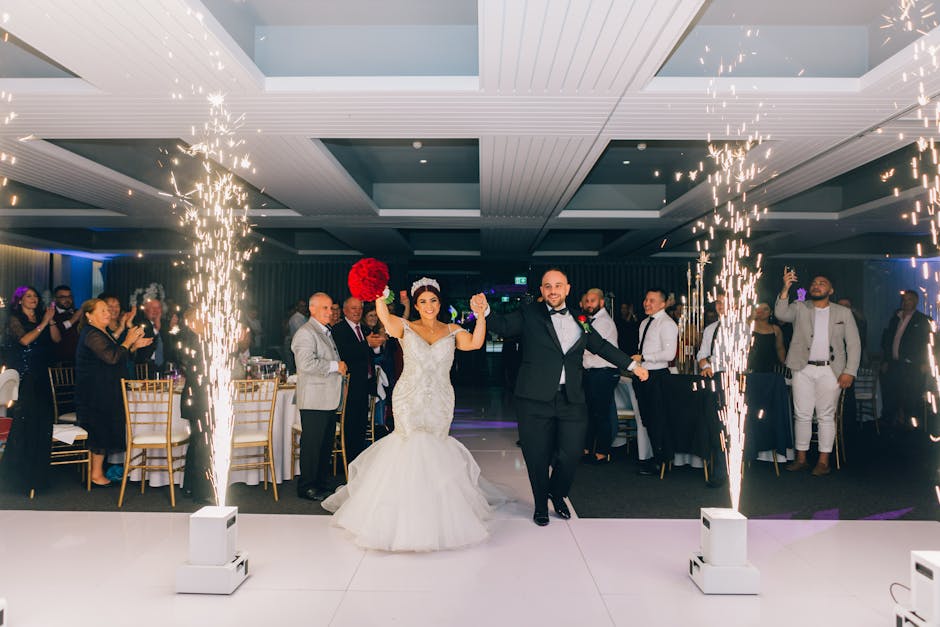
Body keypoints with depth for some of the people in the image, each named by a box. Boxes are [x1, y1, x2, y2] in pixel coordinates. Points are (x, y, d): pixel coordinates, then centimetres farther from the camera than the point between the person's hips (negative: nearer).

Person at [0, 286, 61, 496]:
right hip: (23, 378, -5)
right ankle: (18, 473, 3)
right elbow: (25, 340, -15)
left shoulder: (41, 318, 15)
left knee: (43, 419, 1)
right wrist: (43, 323, -15)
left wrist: (51, 321, -9)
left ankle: (36, 471, 11)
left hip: (41, 378, 5)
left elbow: (56, 339, 4)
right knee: (25, 421, -7)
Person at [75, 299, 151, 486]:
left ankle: (97, 470, 22)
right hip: (96, 394, -10)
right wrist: (128, 341, -17)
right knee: (101, 430, -4)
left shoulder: (102, 333, 16)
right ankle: (96, 475, 6)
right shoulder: (91, 335, -17)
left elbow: (117, 356, 20)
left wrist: (134, 346, 8)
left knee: (104, 431, 13)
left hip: (105, 392, 10)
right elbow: (112, 357, -27)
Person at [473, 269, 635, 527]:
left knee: (571, 455, 3)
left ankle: (557, 494, 35)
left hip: (572, 399, 3)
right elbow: (504, 326, -14)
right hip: (535, 400, -2)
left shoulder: (579, 319, 12)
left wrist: (631, 365, 28)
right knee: (537, 457, 7)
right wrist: (484, 312, -34)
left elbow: (601, 345, 24)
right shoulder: (529, 315, 1)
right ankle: (541, 505, 32)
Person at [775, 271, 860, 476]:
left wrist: (849, 371, -6)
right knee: (802, 415, 5)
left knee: (826, 416, 3)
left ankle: (823, 461, 11)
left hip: (830, 371, -1)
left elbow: (853, 344, 4)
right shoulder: (799, 308, 7)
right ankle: (801, 458, 14)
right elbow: (780, 314, -14)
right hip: (803, 369, 1)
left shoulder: (843, 313, 7)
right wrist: (786, 288, -24)